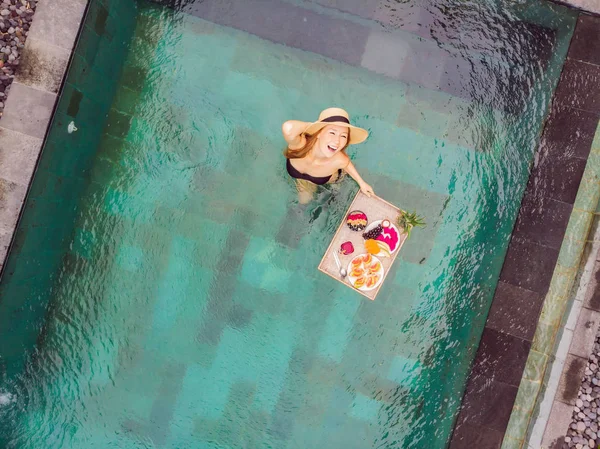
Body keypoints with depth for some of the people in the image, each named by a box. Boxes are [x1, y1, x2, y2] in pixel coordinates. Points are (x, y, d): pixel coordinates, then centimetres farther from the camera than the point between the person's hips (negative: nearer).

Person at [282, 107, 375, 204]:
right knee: (304, 200, 29)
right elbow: (288, 128, -73)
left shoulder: (340, 161, -42)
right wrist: (314, 125, -55)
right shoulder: (300, 145, -50)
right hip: (301, 178, 0)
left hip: (329, 178, 1)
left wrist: (361, 183, -1)